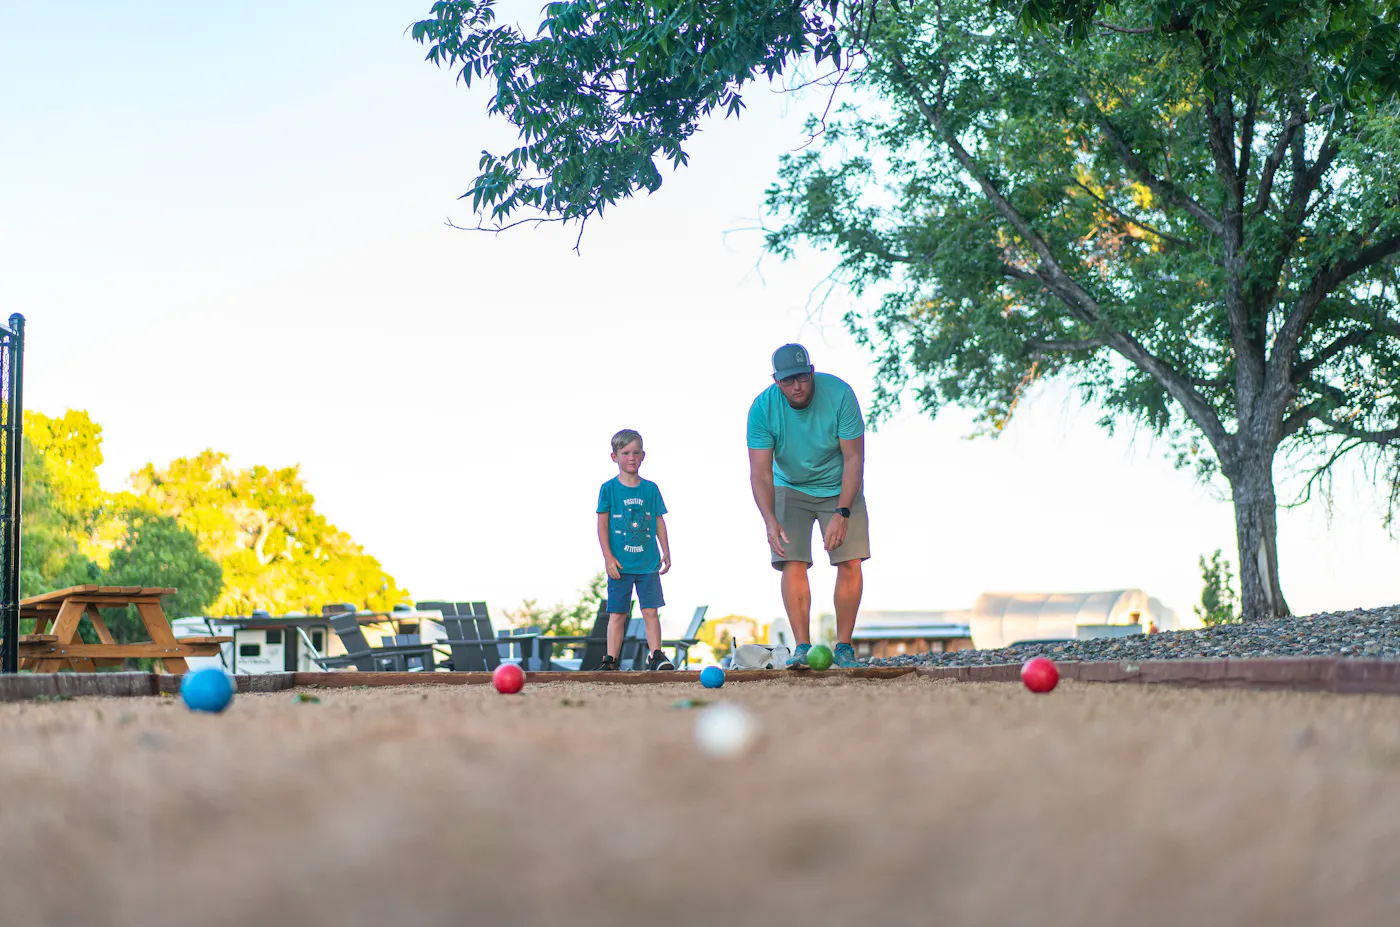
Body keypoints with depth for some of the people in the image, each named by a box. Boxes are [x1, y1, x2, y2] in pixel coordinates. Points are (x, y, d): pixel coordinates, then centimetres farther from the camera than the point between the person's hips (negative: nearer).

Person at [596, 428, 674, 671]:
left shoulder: (650, 488, 6)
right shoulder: (609, 488, -1)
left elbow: (659, 522, 11)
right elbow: (602, 525, -2)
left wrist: (666, 552, 6)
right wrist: (608, 557, -8)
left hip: (648, 563, 2)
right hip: (620, 564, -2)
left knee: (650, 611, 0)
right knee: (617, 614, 3)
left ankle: (656, 656, 3)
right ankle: (611, 659, 7)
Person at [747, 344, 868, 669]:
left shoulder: (839, 394, -24)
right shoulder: (763, 408, -21)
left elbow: (853, 459, -20)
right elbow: (760, 472, -21)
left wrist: (842, 513, -29)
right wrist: (770, 521, -36)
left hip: (840, 488, 0)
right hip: (790, 488, 0)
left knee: (850, 564, -11)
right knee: (793, 563, -14)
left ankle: (843, 647, -2)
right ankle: (802, 648, -13)